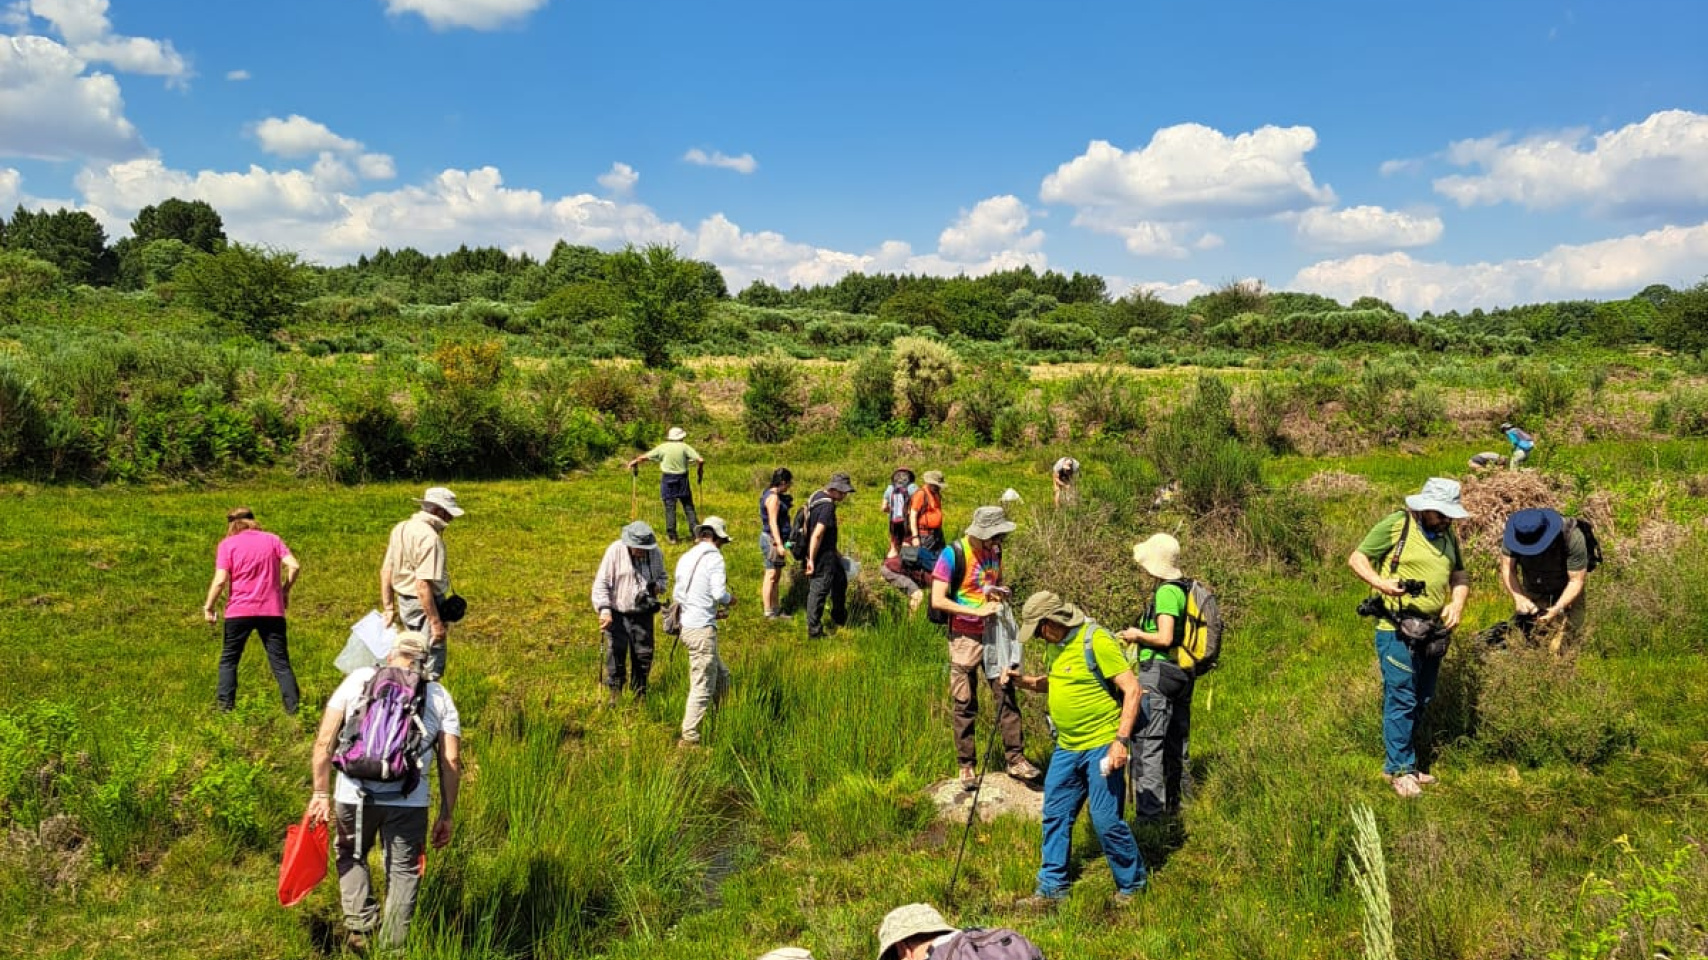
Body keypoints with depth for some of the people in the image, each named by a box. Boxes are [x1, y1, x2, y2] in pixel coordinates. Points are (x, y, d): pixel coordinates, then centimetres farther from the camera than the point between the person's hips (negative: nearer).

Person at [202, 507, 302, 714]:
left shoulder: (227, 544, 1)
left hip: (239, 611, -2)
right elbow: (294, 566, -4)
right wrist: (285, 591, 9)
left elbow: (220, 580, -10)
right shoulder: (272, 540, 8)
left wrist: (208, 607, 0)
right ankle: (293, 705, -3)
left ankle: (225, 704, 11)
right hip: (272, 611, 2)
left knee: (229, 658, 15)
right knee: (280, 660, 5)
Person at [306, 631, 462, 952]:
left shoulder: (359, 678, 14)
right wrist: (446, 816, 13)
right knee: (404, 870, 16)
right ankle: (391, 947, 18)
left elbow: (324, 741, 7)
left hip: (354, 793, 1)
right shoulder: (440, 696, 14)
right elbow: (451, 762, 7)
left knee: (351, 855, 26)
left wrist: (321, 794, 13)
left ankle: (360, 928, 17)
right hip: (409, 800, 0)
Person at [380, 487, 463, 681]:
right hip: (425, 605, -9)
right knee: (432, 667, -1)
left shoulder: (401, 528, 7)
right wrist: (436, 621, -24)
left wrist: (388, 607, 16)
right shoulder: (429, 538, -22)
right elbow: (423, 585, -27)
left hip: (405, 602, 9)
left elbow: (385, 571, 12)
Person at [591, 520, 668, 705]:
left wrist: (659, 585, -6)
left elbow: (663, 577, 18)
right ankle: (615, 694, 6)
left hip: (643, 614, 4)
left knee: (644, 655, 8)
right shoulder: (615, 551, -12)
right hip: (617, 613, -3)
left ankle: (639, 694, 23)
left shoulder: (656, 553, 1)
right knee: (616, 654, -8)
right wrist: (604, 609, -23)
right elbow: (601, 583, -12)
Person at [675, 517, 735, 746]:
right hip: (702, 629, -9)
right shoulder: (713, 556, -9)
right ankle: (689, 738, 0)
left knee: (721, 677, 19)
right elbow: (719, 592, -19)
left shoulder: (685, 558, 15)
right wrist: (730, 600, 4)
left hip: (688, 624, 9)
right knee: (702, 687, -3)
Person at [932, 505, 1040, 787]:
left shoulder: (994, 551, 3)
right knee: (963, 704, 4)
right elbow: (937, 601, -20)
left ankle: (1016, 759, 11)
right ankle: (967, 766, 14)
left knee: (1006, 694, 4)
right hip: (964, 637, -5)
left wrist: (999, 592, -3)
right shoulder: (953, 554, -16)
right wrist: (978, 611, -25)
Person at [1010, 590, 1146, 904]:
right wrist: (1026, 681, 4)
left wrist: (1122, 740, -25)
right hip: (1066, 748, 8)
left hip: (1101, 748, -8)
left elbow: (1132, 689, -19)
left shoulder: (1097, 641, -18)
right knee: (1055, 816, 11)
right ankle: (1052, 887, 23)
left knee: (1106, 820, -3)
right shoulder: (1055, 645, 8)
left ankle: (1132, 885, 18)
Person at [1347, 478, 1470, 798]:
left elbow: (1459, 574, 18)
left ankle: (1402, 761, 25)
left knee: (1422, 700, 13)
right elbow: (1356, 559, -6)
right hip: (1397, 630, -7)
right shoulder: (1395, 525, -9)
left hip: (1433, 630, 7)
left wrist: (1457, 603, -1)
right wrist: (1380, 582, -24)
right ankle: (1400, 768, 6)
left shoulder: (1447, 534, 11)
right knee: (1401, 699, -5)